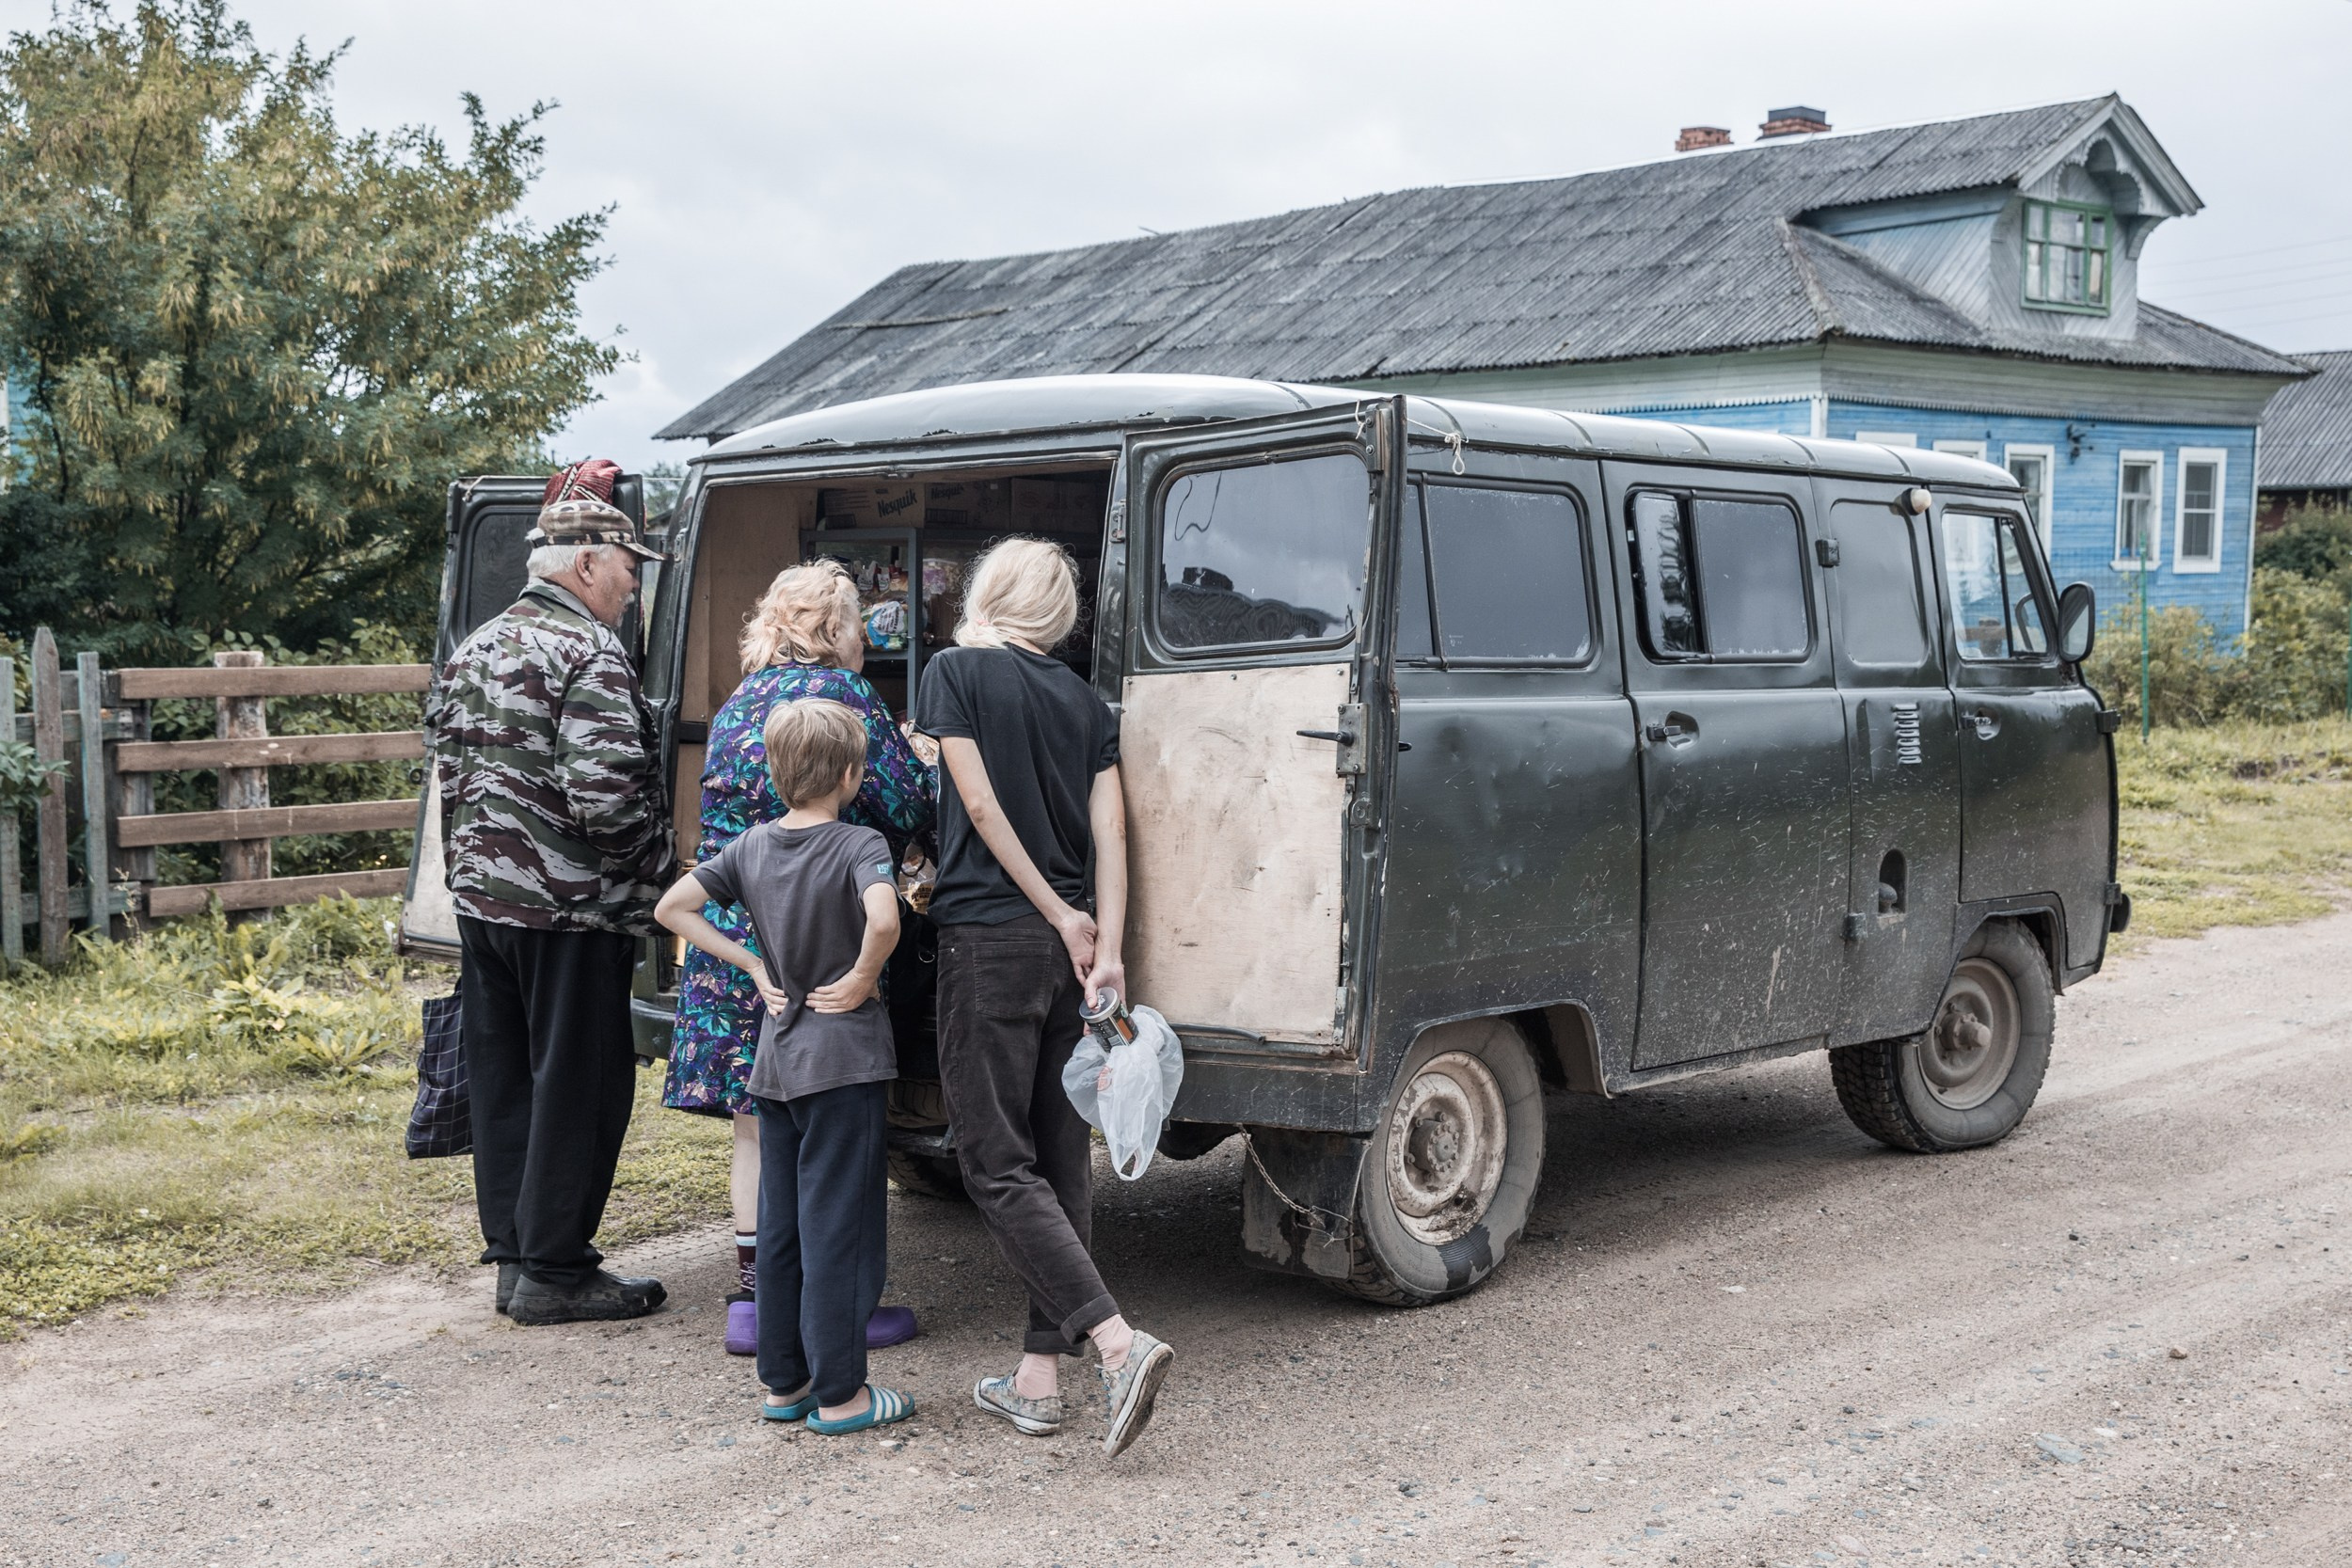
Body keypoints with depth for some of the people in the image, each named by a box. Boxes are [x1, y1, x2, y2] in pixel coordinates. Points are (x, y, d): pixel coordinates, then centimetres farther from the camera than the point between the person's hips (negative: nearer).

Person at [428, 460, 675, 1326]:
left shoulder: (474, 650, 13)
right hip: (569, 910, -9)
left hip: (480, 894, 9)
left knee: (503, 1081, 14)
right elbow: (604, 792, -25)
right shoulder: (589, 654, -16)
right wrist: (646, 865, -8)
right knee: (578, 1088, 1)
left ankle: (513, 1254, 23)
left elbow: (448, 766, 17)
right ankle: (553, 1271, 7)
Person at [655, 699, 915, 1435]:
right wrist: (862, 979, -15)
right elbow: (882, 920, -33)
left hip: (774, 1061, 6)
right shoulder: (860, 847, -14)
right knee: (837, 1225, 0)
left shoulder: (751, 847, 4)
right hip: (842, 1060, -6)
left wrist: (754, 965, 6)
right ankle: (838, 1393, 5)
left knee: (780, 1226, 13)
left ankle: (782, 1382, 22)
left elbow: (672, 908, 5)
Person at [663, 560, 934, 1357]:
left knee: (757, 1126, 12)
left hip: (728, 933, 7)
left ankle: (752, 1299, 17)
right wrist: (932, 764, 15)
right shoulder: (839, 692, -8)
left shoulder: (736, 705, 15)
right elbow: (909, 804, -6)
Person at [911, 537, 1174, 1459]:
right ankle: (1039, 1378, 12)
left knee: (998, 1163, -3)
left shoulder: (954, 672, -2)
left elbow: (982, 806, -8)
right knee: (1060, 1160, 9)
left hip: (989, 937, -6)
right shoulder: (1085, 701, 12)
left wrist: (1061, 917, -4)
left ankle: (1118, 1341, -18)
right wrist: (1106, 951, -3)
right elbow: (1109, 834, 3)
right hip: (1070, 946, 6)